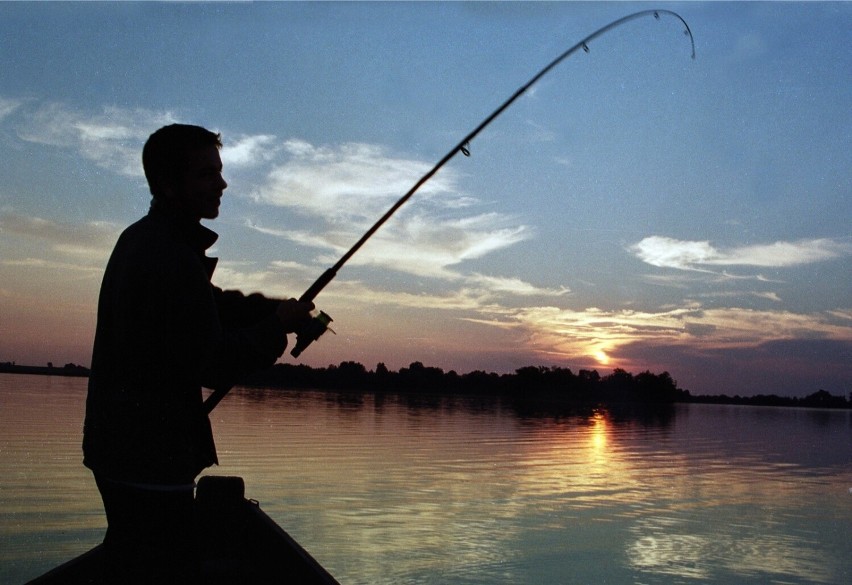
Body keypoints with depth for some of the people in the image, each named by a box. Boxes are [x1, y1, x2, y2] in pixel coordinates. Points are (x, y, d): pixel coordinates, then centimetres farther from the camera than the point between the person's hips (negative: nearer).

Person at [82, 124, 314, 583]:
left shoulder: (139, 238, 10)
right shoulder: (175, 259, -21)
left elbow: (211, 309, 16)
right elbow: (213, 368, -21)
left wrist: (269, 308, 2)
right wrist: (278, 325, -9)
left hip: (118, 445, 10)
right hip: (151, 457, -10)